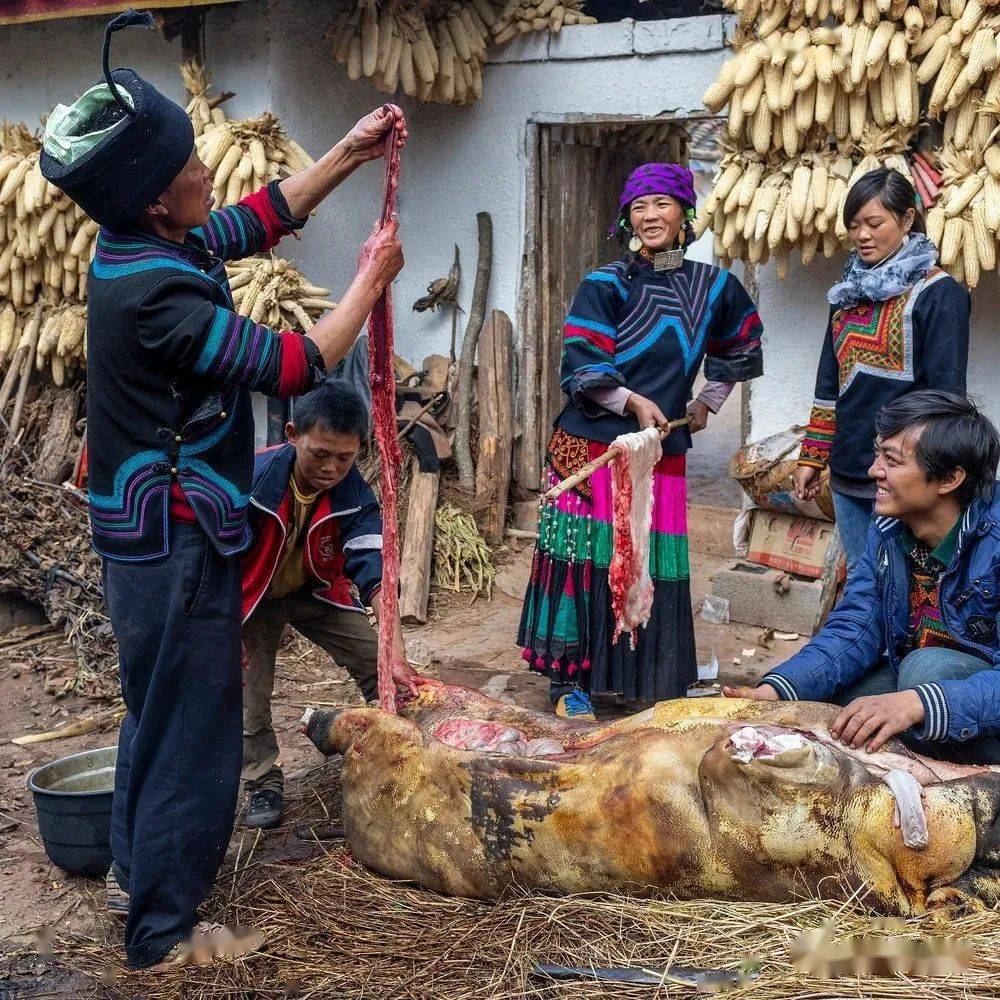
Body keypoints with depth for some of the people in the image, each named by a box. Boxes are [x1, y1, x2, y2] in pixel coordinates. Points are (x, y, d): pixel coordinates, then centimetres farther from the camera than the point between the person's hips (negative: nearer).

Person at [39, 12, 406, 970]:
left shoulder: (142, 247, 2)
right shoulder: (154, 296, -27)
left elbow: (264, 216, 16)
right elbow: (295, 364, -22)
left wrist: (349, 152, 12)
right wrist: (371, 279, -10)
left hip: (150, 530, 10)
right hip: (174, 541, -10)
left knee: (157, 709, 23)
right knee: (192, 728, 2)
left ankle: (134, 872, 40)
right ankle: (161, 931, 16)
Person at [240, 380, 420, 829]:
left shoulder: (354, 495, -28)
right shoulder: (252, 479, -34)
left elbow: (375, 572, -35)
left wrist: (397, 654, -45)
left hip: (316, 592, 2)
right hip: (253, 597, -2)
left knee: (376, 663, -5)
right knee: (249, 688, -12)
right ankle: (263, 781, 7)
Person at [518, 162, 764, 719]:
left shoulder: (712, 287, 8)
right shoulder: (605, 287, -2)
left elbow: (740, 344, 27)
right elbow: (580, 366, -10)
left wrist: (709, 402, 23)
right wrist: (633, 401, -22)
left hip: (664, 453, 3)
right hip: (593, 445, -3)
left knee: (658, 566, 5)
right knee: (588, 558, -3)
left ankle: (652, 682, 19)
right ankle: (570, 680, 7)